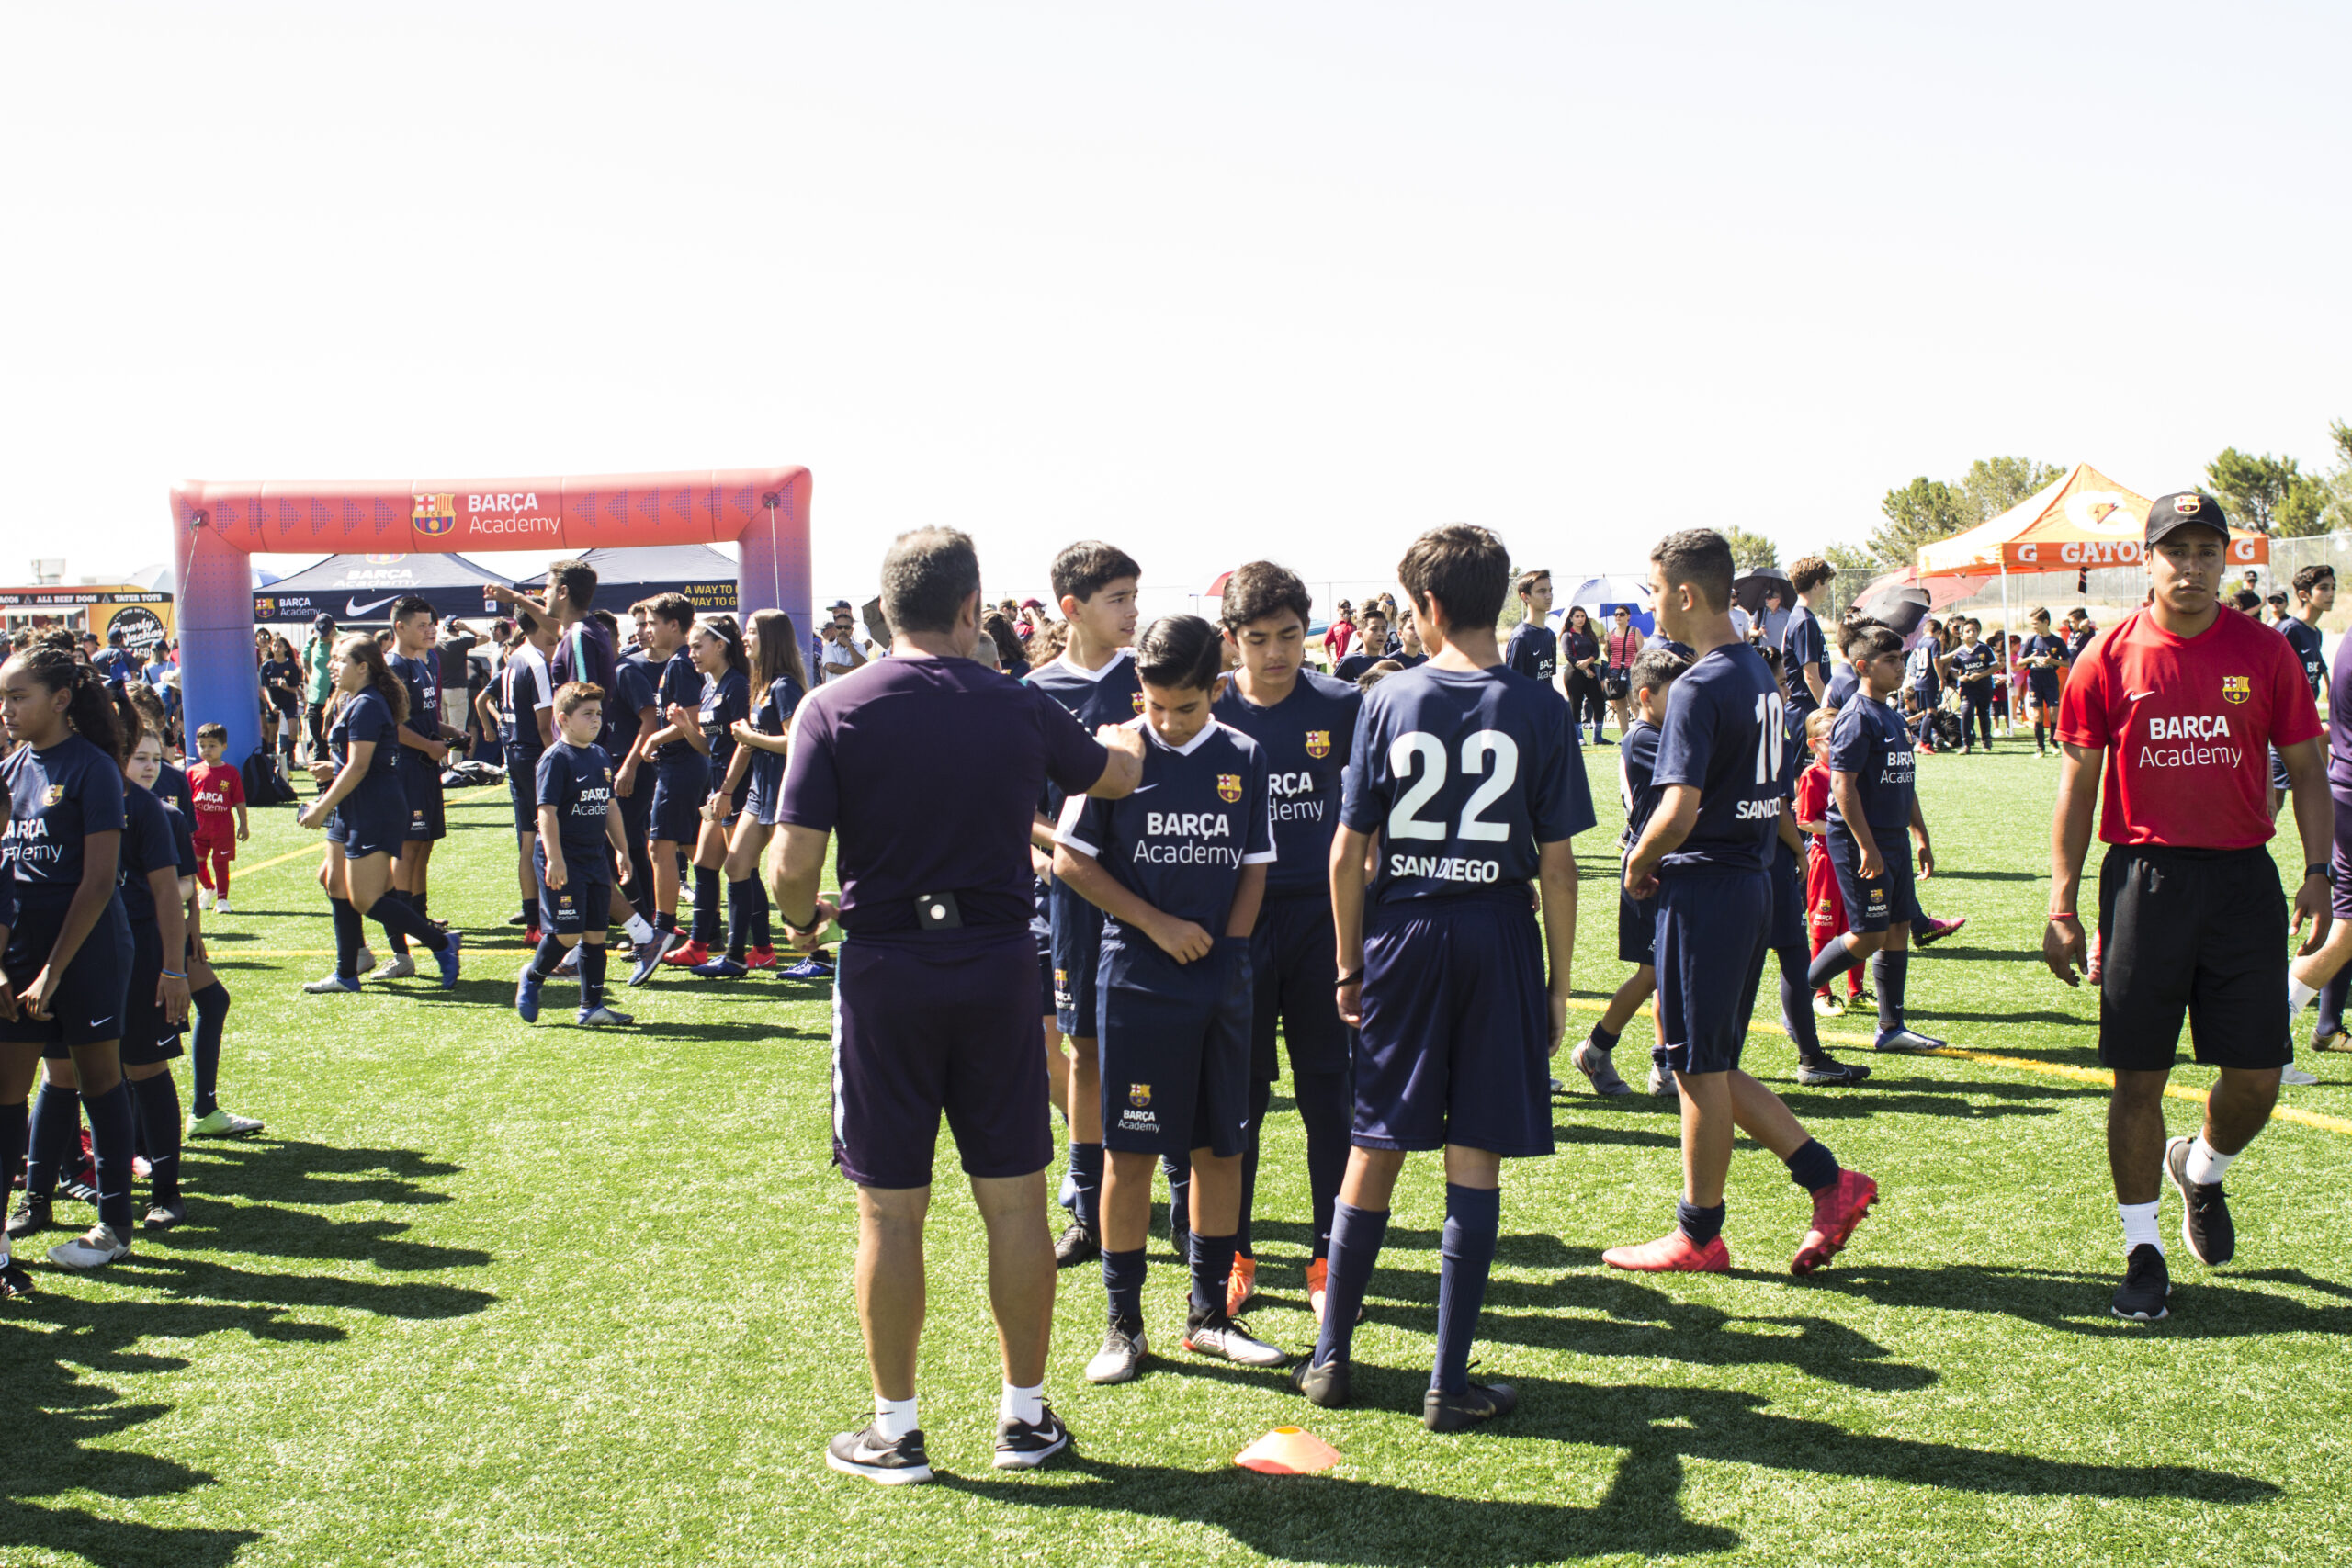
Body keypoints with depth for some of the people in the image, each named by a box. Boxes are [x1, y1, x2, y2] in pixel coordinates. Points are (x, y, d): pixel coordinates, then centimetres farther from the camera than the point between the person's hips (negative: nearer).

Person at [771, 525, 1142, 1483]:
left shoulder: (833, 710, -8)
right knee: (1014, 1199, 11)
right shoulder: (1021, 710, -1)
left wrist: (799, 919, 10)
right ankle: (1026, 1416, 22)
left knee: (890, 1210, 7)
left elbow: (792, 860, -13)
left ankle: (895, 1431, 17)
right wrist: (1134, 728, 40)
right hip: (1000, 970, 2)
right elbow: (1118, 773, 17)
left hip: (886, 973, -1)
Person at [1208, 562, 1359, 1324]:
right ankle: (1231, 1256, 19)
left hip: (1321, 917, 0)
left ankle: (1330, 1259, 17)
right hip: (1236, 921, 0)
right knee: (1236, 1095, 7)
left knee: (1332, 1092, 6)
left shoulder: (1342, 706, -1)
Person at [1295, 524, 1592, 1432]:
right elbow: (1557, 863, -4)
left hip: (1404, 933, 1)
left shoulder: (1389, 700, -2)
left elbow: (1347, 852, -1)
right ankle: (1450, 1383, 8)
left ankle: (1331, 1357, 21)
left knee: (1375, 1146, 12)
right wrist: (1559, 980, 5)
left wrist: (1350, 964, 9)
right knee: (1475, 1161, 4)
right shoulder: (1538, 710, -4)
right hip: (1499, 938, -1)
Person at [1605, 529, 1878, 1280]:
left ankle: (1698, 1235, 13)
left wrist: (1638, 864, -7)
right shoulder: (1761, 674, 12)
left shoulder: (1699, 688, -17)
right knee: (1714, 1068, 17)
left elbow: (1679, 810, -25)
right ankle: (1829, 1180, 12)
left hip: (1703, 888, -9)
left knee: (1700, 1070, 2)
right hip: (1752, 882, 9)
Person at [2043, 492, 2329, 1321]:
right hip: (2144, 877, -1)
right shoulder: (2111, 657, 0)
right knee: (2138, 1078, 2)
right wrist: (2062, 902, 0)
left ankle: (2201, 1172, 35)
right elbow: (2078, 783, 3)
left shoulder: (2264, 653, 3)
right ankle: (2143, 1249, 16)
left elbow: (2306, 769, 9)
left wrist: (2317, 870, -3)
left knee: (2257, 1074, 3)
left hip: (2243, 878, 2)